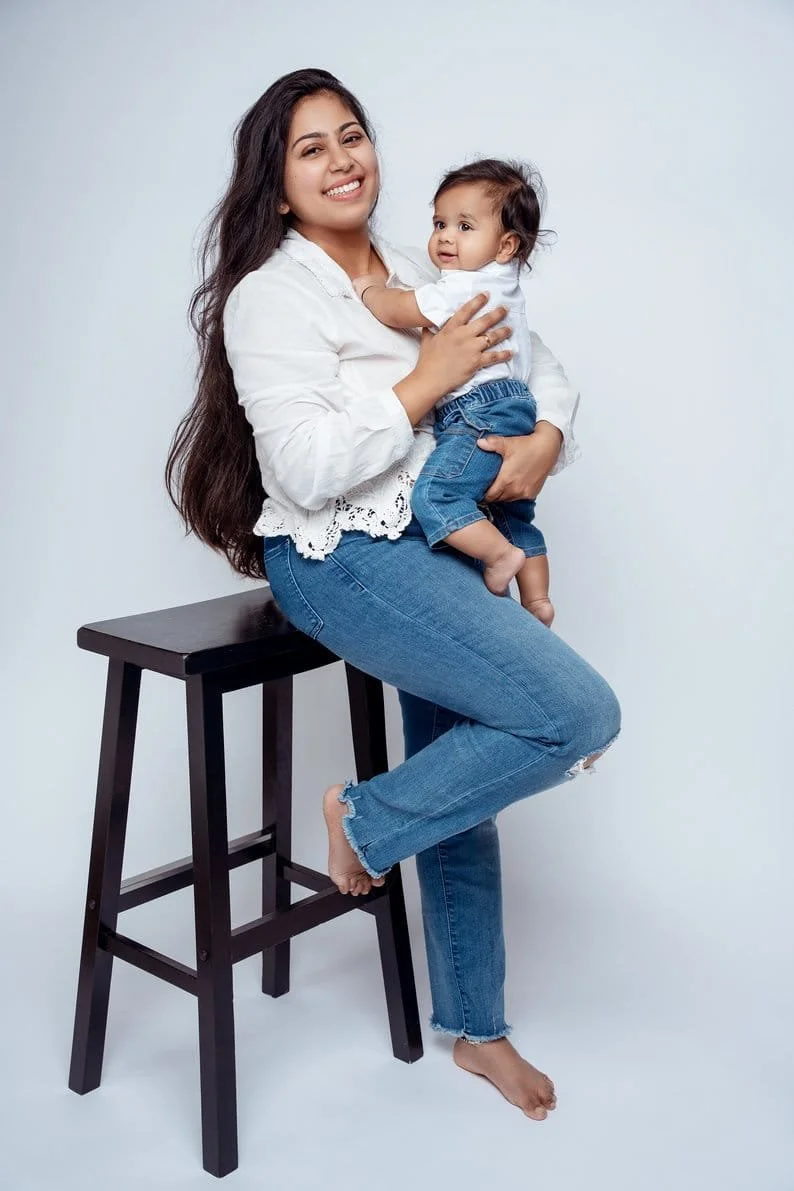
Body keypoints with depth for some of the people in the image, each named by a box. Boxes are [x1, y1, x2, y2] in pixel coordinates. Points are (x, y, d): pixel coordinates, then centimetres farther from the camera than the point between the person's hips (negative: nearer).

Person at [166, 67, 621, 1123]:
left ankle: (475, 1028, 32)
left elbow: (538, 362, 18)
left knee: (463, 783, 14)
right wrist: (428, 380, -16)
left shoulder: (417, 276, 12)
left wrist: (547, 436, -3)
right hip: (342, 562, -7)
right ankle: (366, 819, 3)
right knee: (581, 715, -16)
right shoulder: (271, 296, -9)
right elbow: (311, 467, -20)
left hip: (436, 550, 7)